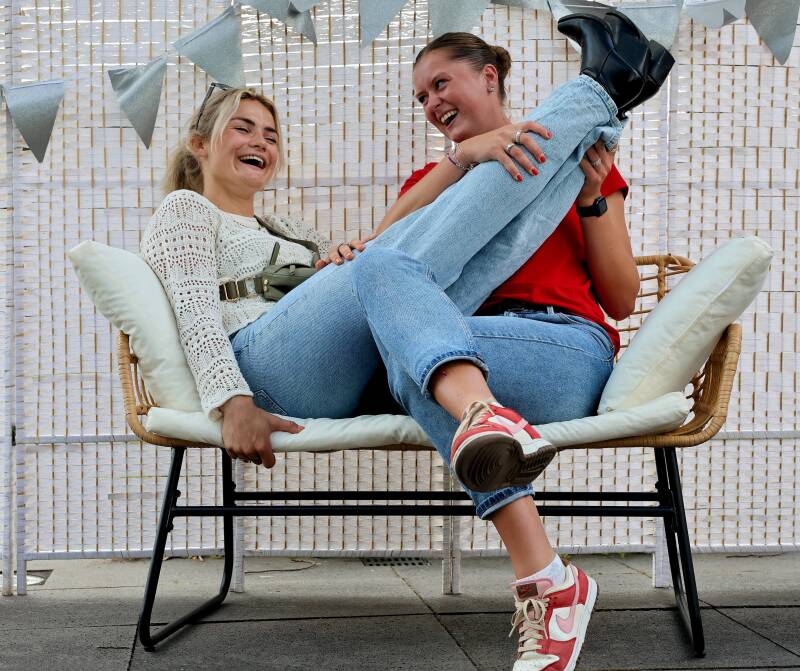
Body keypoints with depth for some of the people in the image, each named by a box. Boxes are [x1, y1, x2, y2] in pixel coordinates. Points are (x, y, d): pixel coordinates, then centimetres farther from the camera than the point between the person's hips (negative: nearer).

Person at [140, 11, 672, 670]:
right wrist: (234, 402, -19)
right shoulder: (185, 211, 20)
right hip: (266, 365, -7)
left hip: (355, 384, 7)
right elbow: (194, 311, 1)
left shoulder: (293, 236, 41)